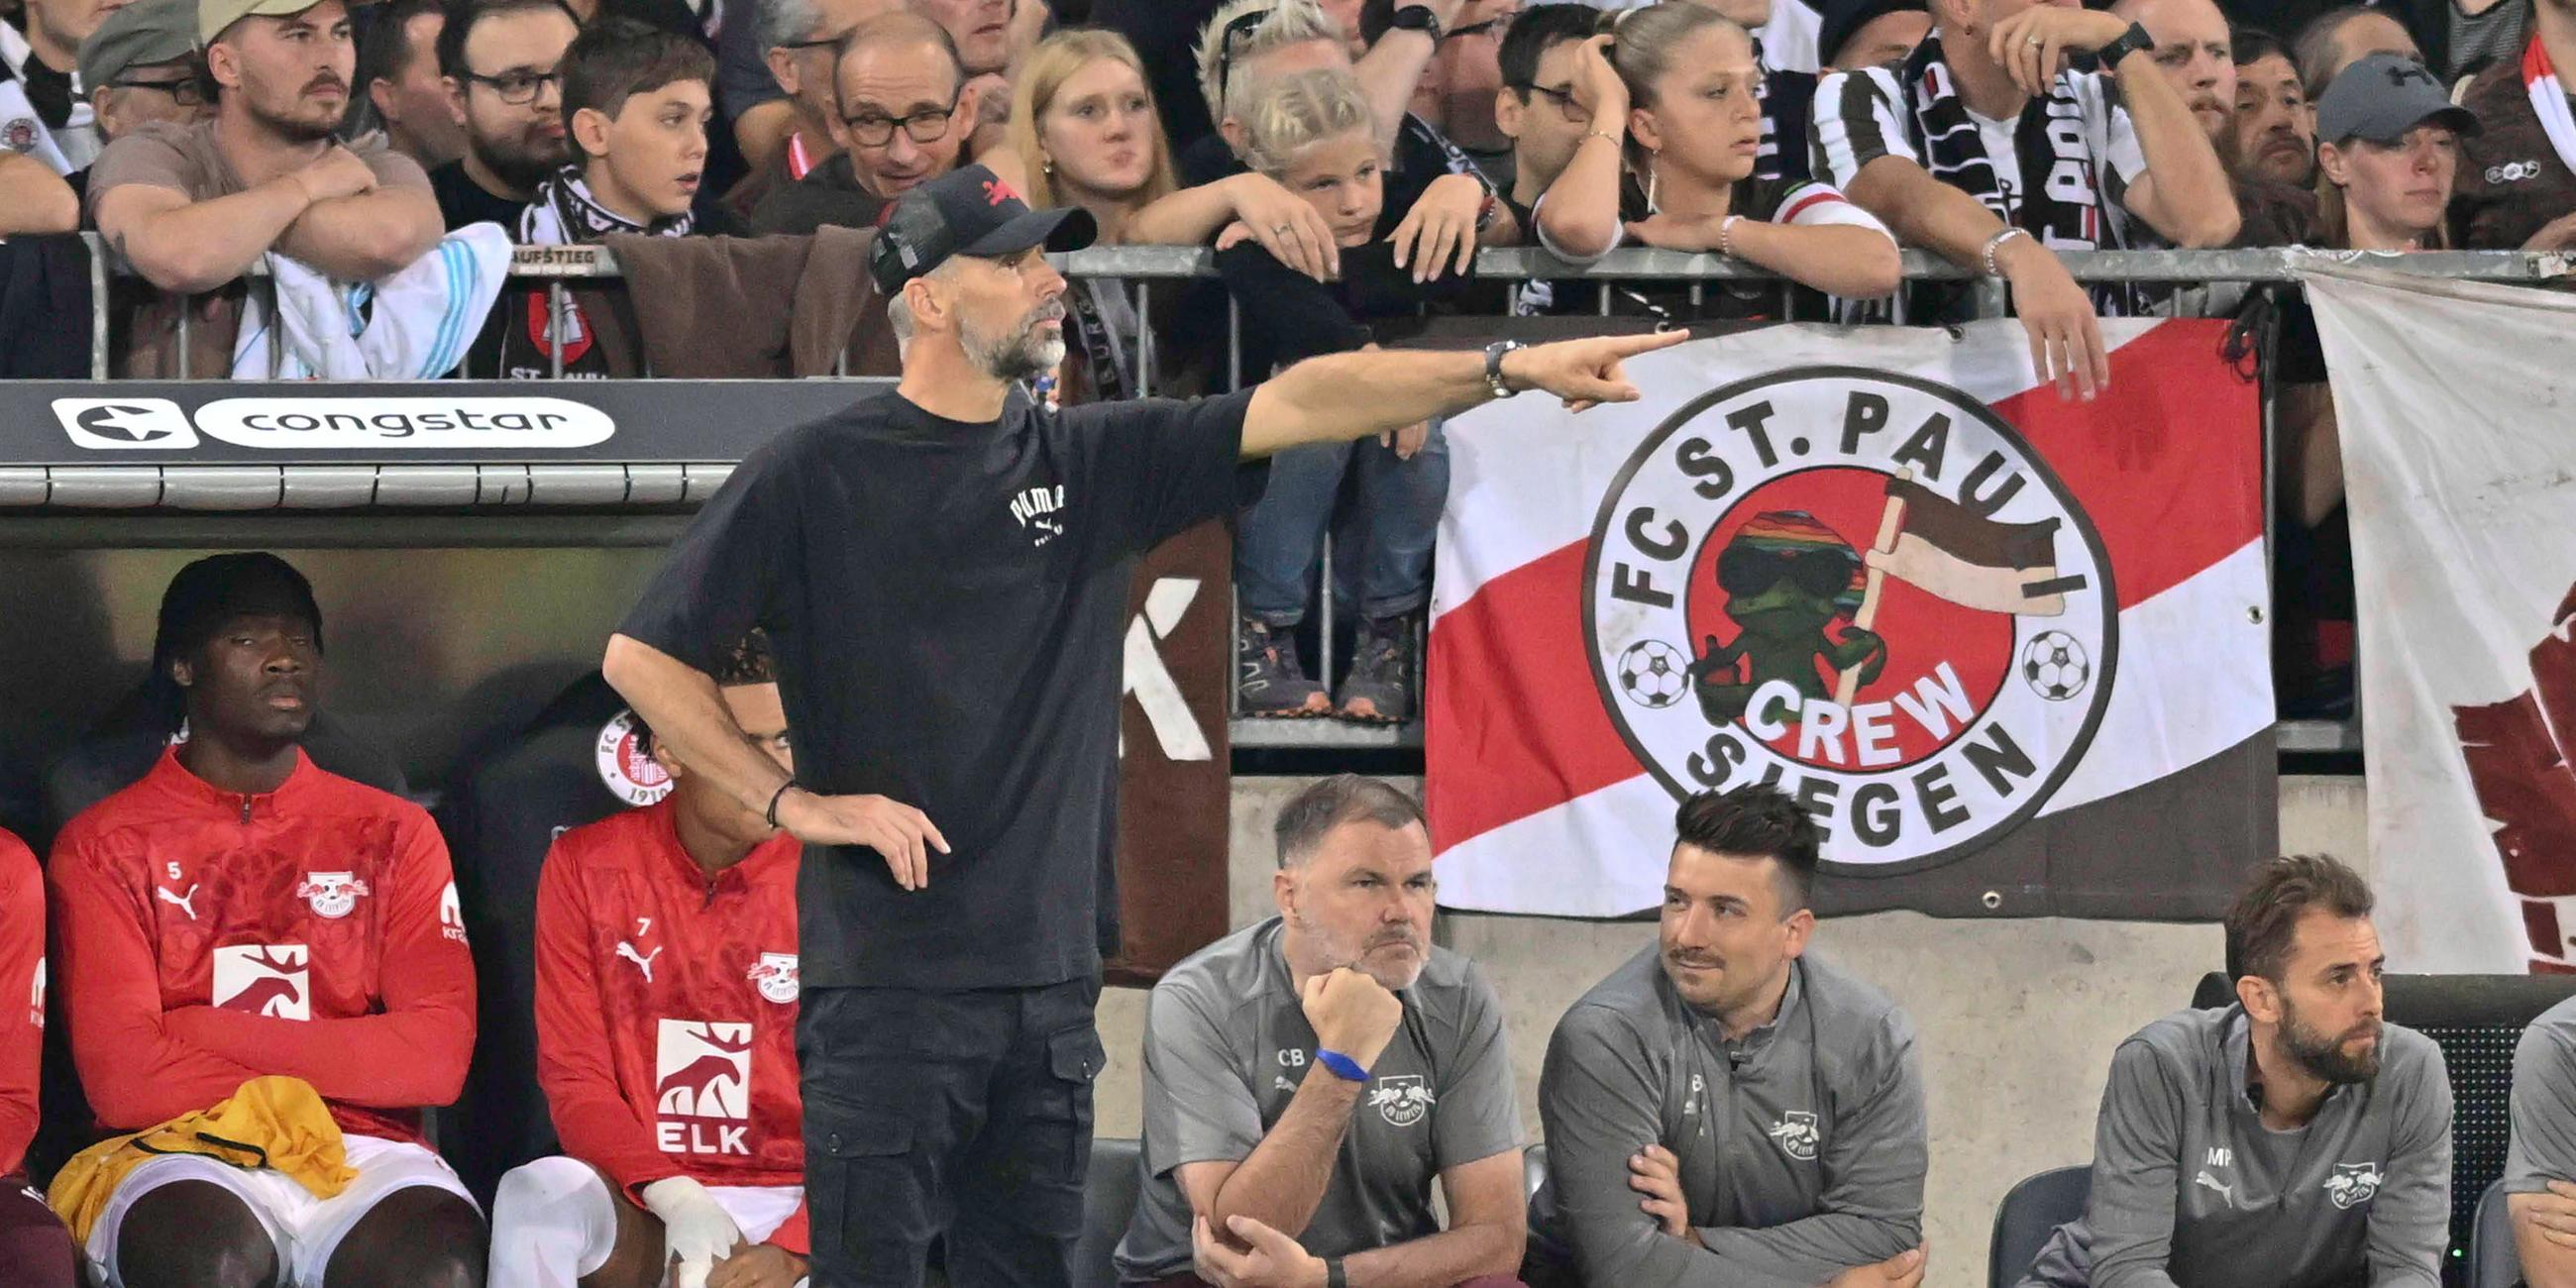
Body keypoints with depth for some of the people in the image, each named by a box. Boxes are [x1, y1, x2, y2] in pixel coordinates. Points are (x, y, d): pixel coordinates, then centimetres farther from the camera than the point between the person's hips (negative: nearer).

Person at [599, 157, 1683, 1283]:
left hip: (1050, 978, 5)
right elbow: (642, 658, 0)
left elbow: (1294, 406, 4)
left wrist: (1513, 368, -6)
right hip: (887, 979, -5)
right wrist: (796, 802, -7)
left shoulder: (1089, 462, 12)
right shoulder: (811, 477, -1)